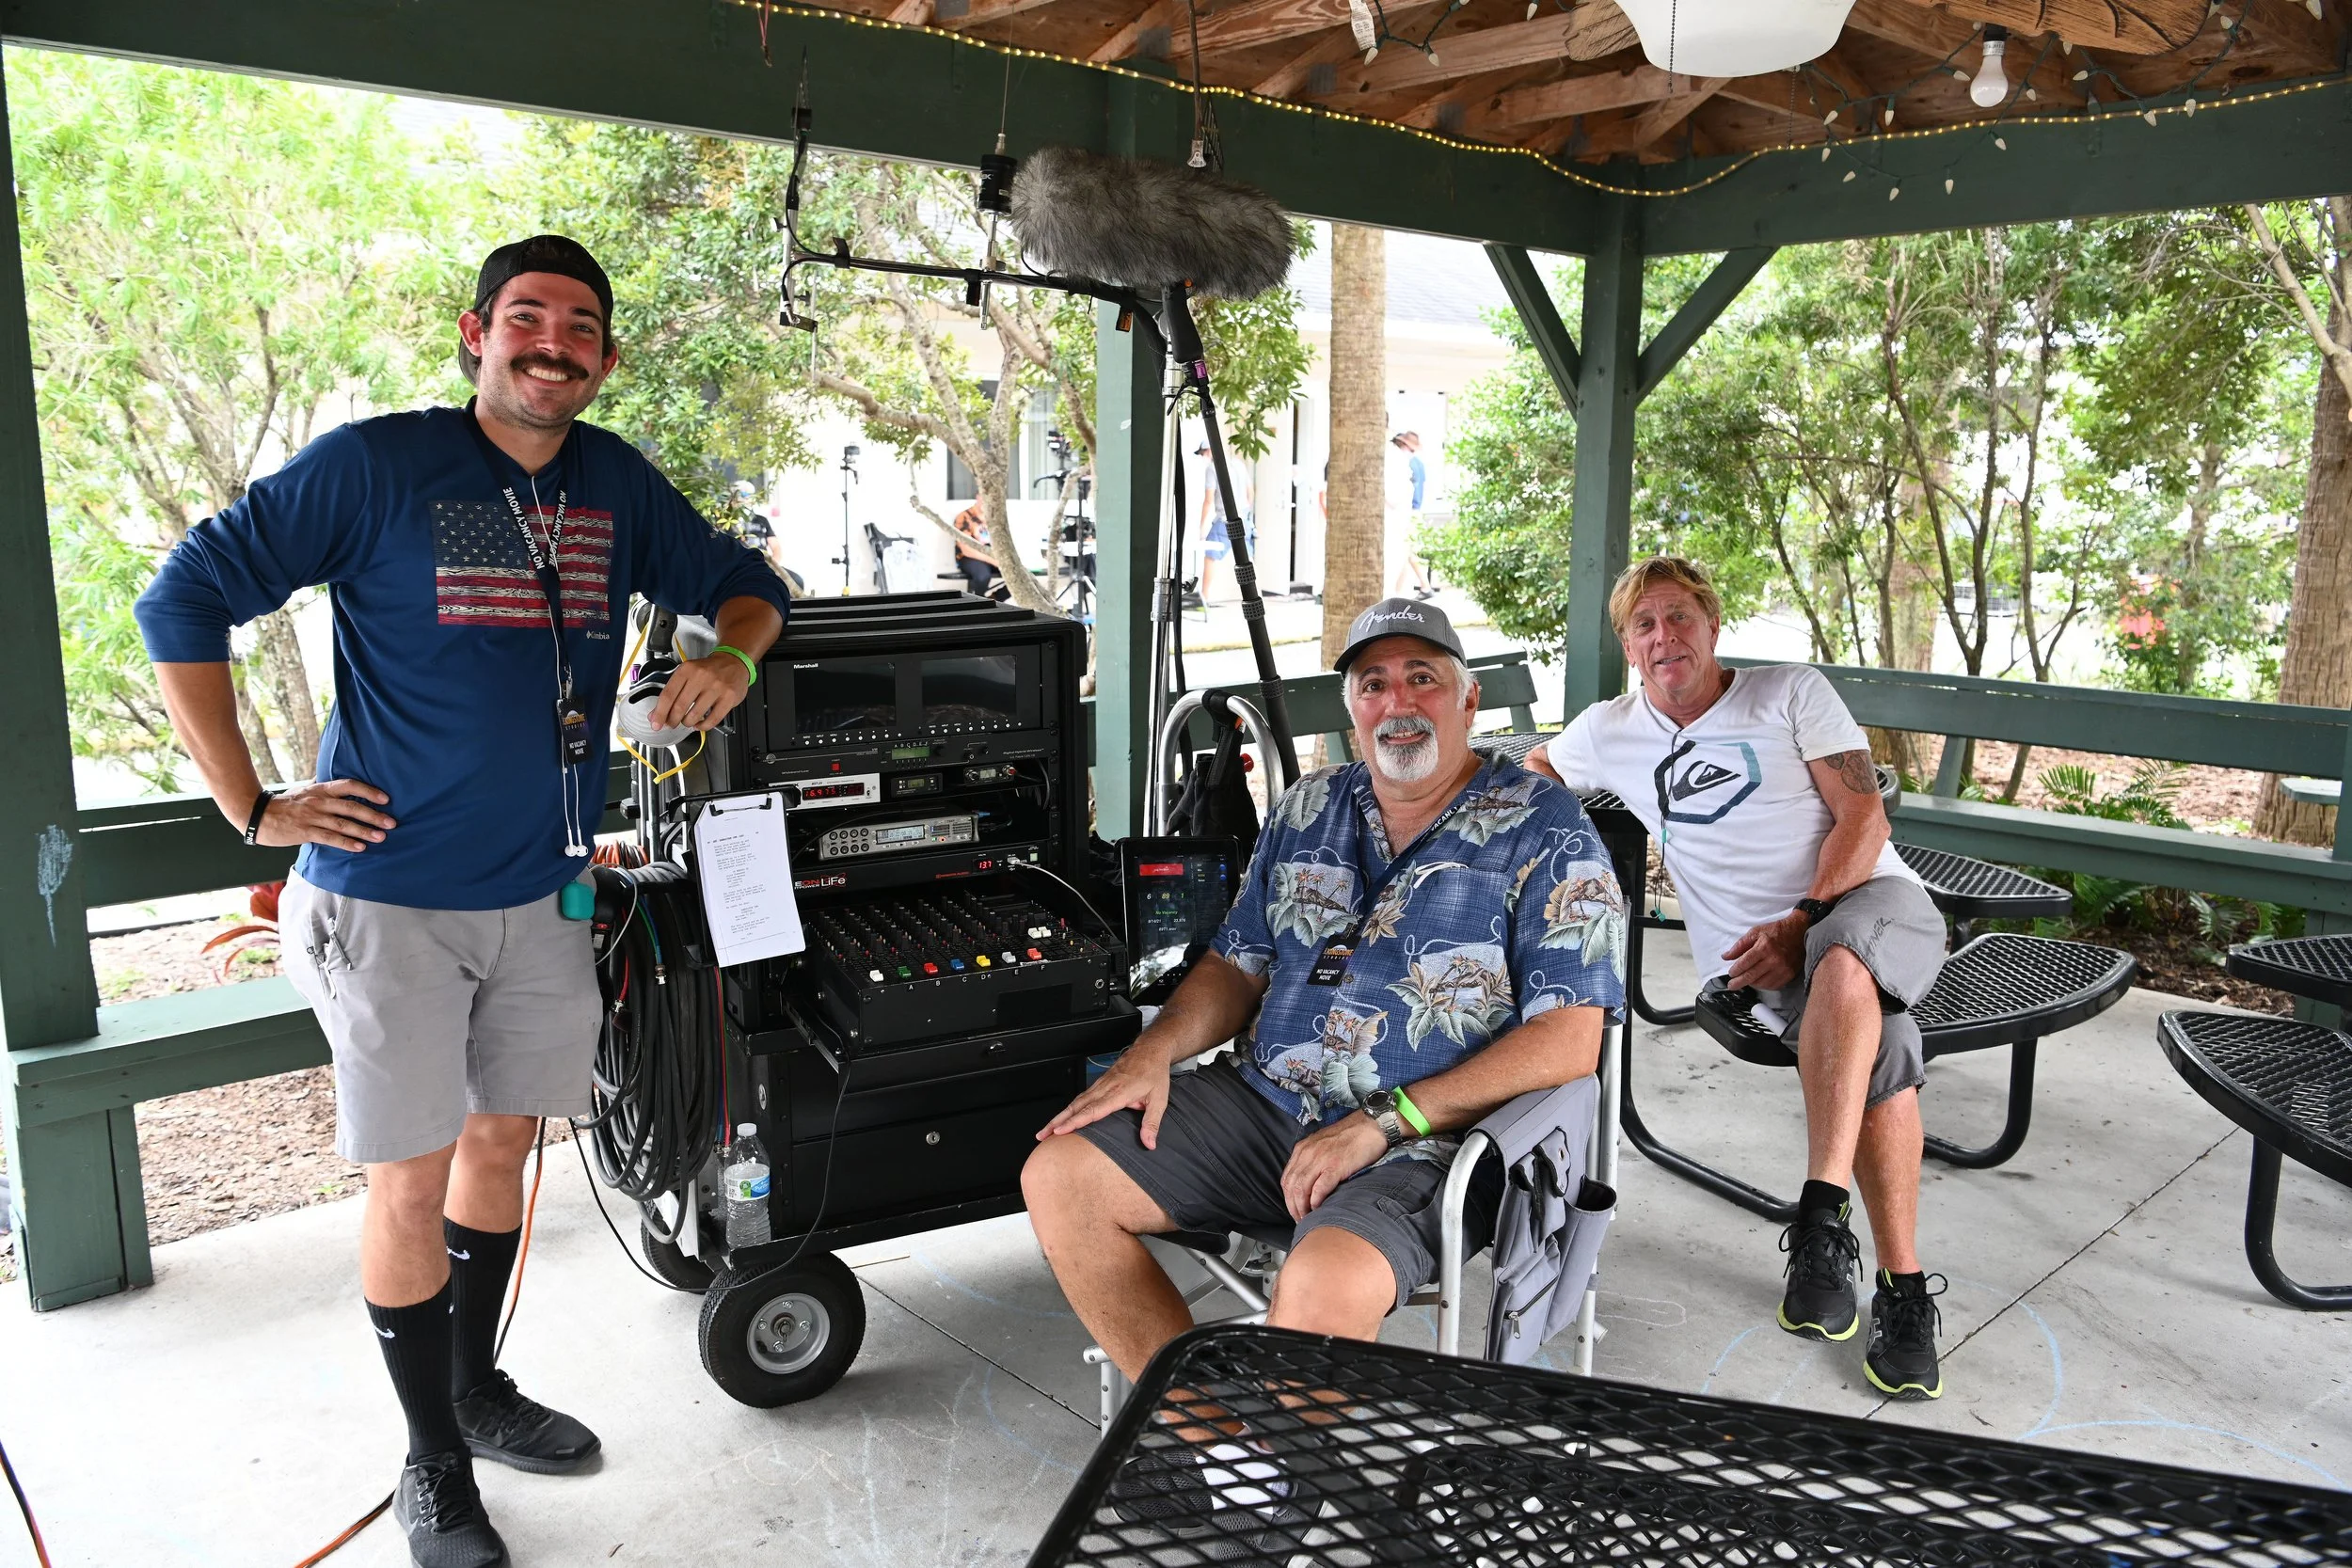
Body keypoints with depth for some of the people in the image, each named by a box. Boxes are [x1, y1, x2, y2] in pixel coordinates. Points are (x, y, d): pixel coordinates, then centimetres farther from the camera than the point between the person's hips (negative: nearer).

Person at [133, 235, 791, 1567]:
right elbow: (185, 600, -7)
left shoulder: (617, 484, 5)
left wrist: (730, 657, -6)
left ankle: (477, 1385, 39)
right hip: (392, 896, -5)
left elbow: (743, 582, 17)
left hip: (544, 893, 5)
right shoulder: (376, 466, -10)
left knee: (503, 1142, 18)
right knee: (413, 1177, 4)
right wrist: (254, 806, -10)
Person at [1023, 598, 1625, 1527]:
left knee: (1322, 1286, -35)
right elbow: (1236, 965, 18)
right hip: (1265, 1102, 6)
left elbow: (1568, 1041, -13)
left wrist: (1382, 1122, -19)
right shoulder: (1309, 810, 14)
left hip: (1425, 1138, -6)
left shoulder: (1544, 832, -5)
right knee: (1059, 1179, -9)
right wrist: (1152, 1054, -3)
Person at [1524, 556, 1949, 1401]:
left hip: (1871, 901, -1)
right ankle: (1903, 1290, -26)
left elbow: (1863, 815, 1)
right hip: (1751, 954, 1)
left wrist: (1803, 922, -14)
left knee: (1843, 965, -40)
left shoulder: (1792, 691, 10)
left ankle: (1820, 1219, -38)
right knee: (1877, 1039, -32)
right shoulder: (1609, 732, 18)